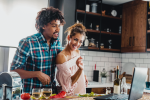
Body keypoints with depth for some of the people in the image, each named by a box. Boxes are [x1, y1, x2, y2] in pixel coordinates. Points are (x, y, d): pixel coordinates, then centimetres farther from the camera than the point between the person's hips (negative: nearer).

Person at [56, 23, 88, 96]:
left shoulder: (77, 52, 4)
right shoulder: (61, 56, -18)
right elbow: (69, 83, -17)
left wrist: (83, 76, 5)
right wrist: (80, 69, -30)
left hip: (81, 91, 6)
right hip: (70, 95, -5)